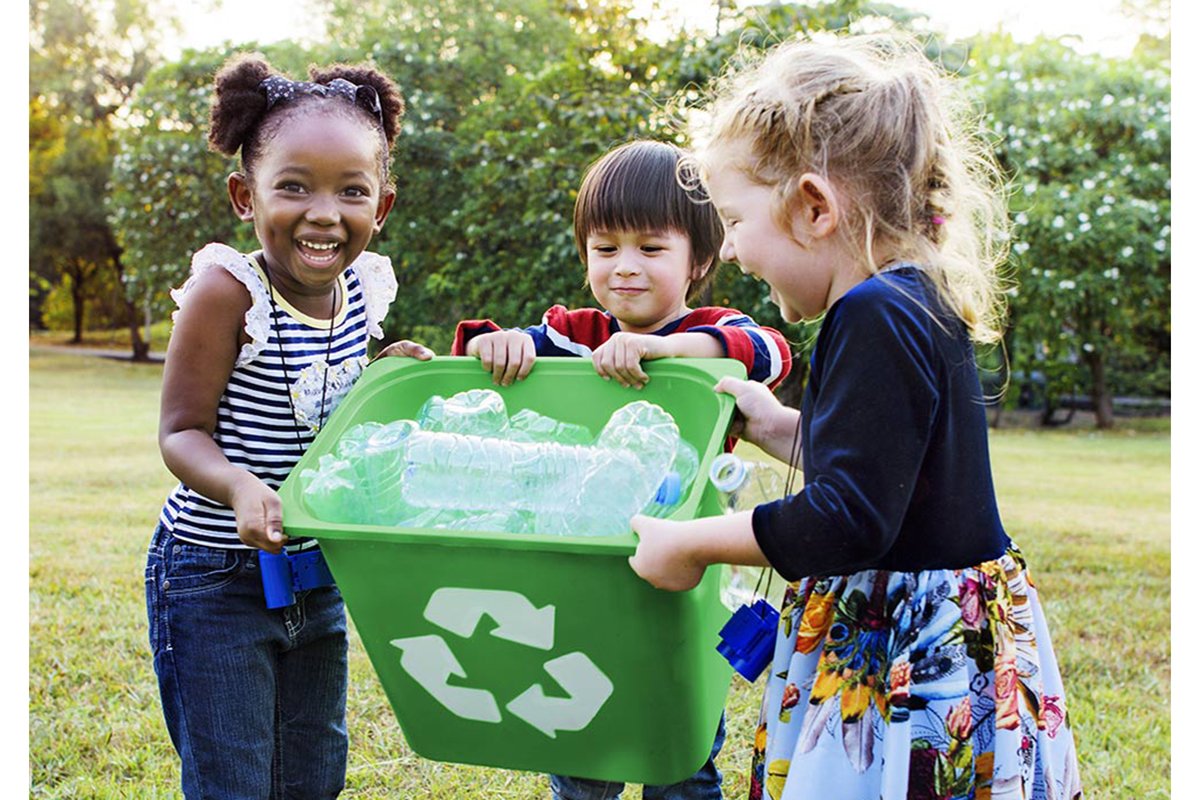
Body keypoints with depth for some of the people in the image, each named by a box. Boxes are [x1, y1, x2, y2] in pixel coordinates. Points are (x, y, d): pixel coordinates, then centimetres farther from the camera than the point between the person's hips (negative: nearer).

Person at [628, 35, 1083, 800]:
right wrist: (777, 427, 23)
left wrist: (691, 543, -15)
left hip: (913, 663, -10)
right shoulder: (913, 304, 10)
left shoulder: (877, 319, -20)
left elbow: (849, 521, -24)